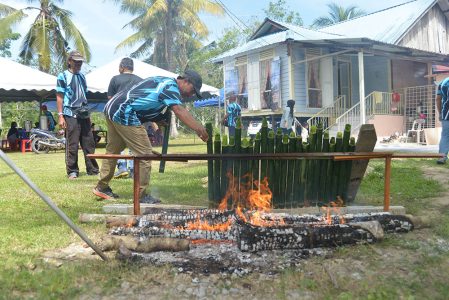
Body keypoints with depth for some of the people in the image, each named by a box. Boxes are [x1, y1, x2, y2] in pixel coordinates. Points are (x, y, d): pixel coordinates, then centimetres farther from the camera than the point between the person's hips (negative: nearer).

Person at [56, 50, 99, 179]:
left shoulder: (82, 76, 16)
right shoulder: (63, 76, 0)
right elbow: (59, 97, -4)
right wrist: (60, 116, -11)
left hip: (84, 114, 6)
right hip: (70, 115, -5)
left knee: (89, 143, 5)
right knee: (72, 144, -2)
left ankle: (93, 169, 12)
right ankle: (72, 171, 8)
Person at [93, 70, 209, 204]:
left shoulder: (162, 81, 21)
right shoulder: (170, 85, -9)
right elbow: (179, 110, -26)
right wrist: (199, 129, -31)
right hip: (125, 114, -11)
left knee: (112, 150, 21)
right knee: (144, 154, -6)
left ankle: (101, 187, 33)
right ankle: (141, 195, 0)